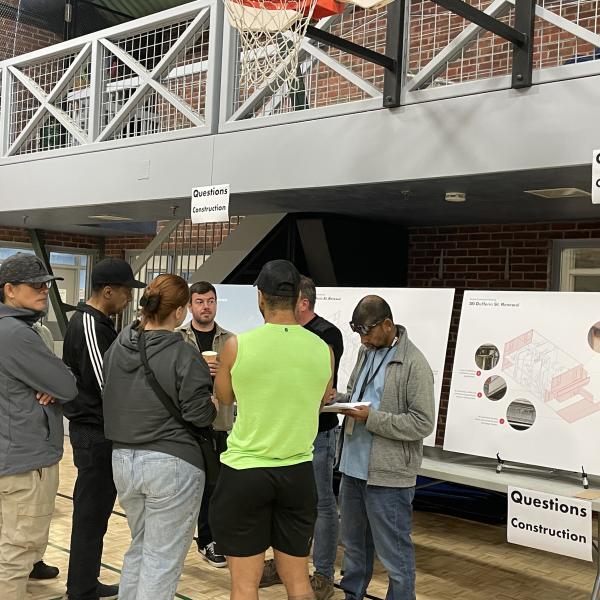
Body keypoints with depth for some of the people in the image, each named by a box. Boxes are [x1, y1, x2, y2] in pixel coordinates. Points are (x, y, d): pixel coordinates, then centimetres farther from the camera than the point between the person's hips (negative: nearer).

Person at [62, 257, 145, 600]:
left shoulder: (97, 322, 13)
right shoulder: (89, 326, -19)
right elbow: (106, 385, -22)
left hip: (98, 430, 10)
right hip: (95, 433, -10)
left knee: (95, 511, 18)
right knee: (91, 514, -1)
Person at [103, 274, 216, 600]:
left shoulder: (117, 346, 4)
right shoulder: (183, 354, -16)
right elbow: (200, 414, -14)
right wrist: (218, 401, 5)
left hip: (123, 459, 7)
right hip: (171, 463, -7)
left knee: (139, 547, 23)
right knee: (162, 559, 4)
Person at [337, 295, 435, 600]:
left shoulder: (414, 364, -15)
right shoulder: (366, 352, 9)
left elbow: (423, 423, -17)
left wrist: (372, 418, -21)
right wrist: (336, 400, -1)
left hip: (388, 475, -8)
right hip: (353, 467, 8)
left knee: (394, 552, 5)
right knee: (353, 543, 23)